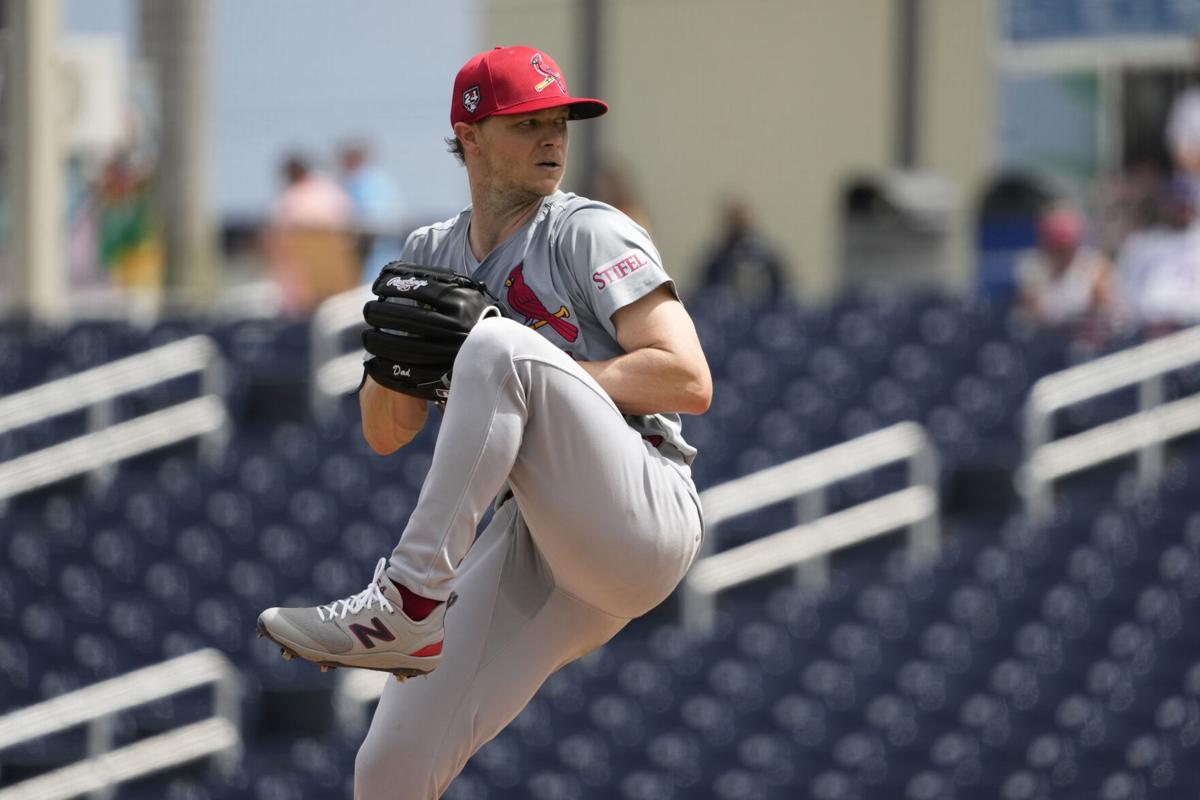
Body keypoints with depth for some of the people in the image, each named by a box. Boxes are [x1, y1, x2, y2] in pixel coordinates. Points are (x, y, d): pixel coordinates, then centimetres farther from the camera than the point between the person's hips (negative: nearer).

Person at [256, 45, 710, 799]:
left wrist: (535, 379, -15)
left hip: (643, 523, -5)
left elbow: (690, 381, -12)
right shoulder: (432, 256, 17)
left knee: (500, 346, -28)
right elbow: (387, 433, 18)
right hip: (534, 549, 5)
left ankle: (405, 603, -30)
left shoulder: (592, 234, 0)